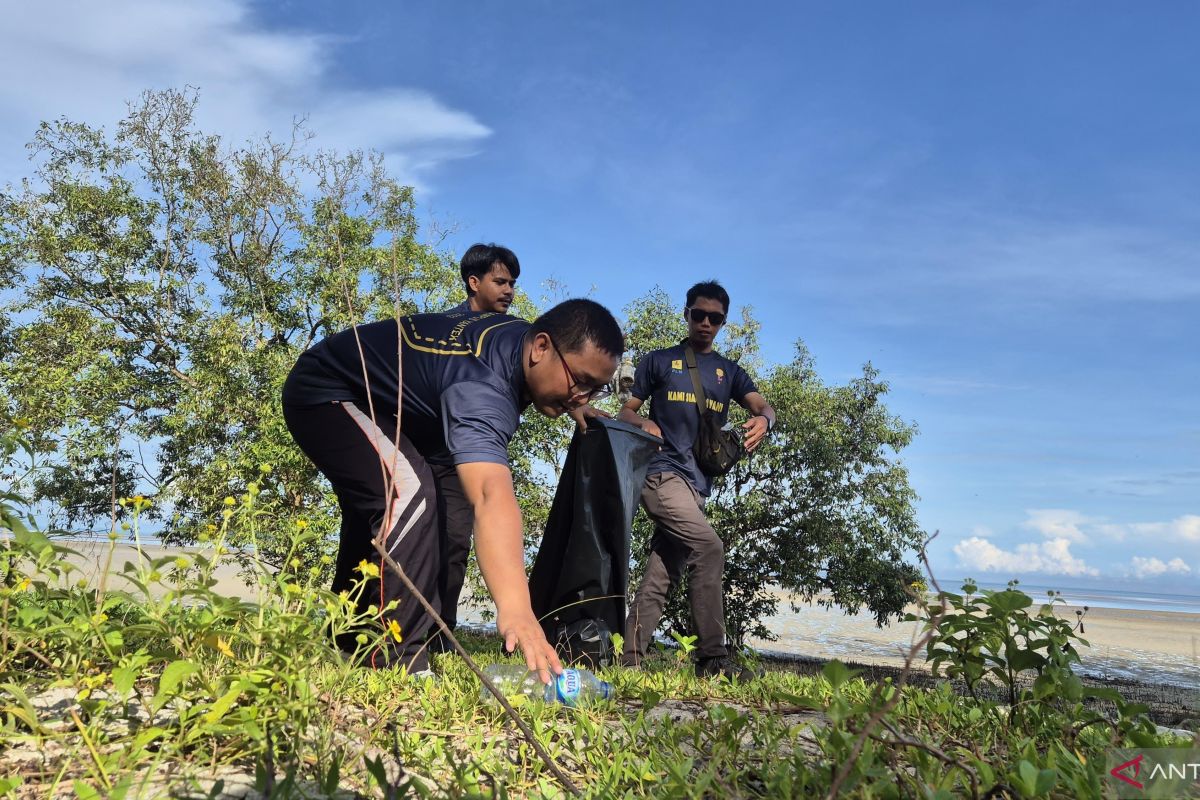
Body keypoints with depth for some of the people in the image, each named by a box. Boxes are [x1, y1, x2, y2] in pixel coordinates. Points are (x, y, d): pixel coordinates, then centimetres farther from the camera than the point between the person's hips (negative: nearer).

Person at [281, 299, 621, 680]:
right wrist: (514, 607, -67)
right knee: (407, 492, -33)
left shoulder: (522, 335, -11)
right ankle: (395, 661, -27)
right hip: (325, 391, -10)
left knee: (373, 521, 20)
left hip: (369, 399, 10)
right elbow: (492, 497, -58)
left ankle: (347, 647, 38)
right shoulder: (480, 385, -41)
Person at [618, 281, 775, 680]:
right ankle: (713, 657, -17)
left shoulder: (729, 371, 18)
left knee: (661, 574, 5)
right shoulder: (658, 361, 10)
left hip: (697, 482, 5)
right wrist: (644, 423, -14)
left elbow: (762, 406, 3)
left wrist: (763, 420, -21)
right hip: (661, 472, -5)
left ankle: (629, 658, 11)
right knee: (708, 546, -21)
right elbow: (625, 412, 9)